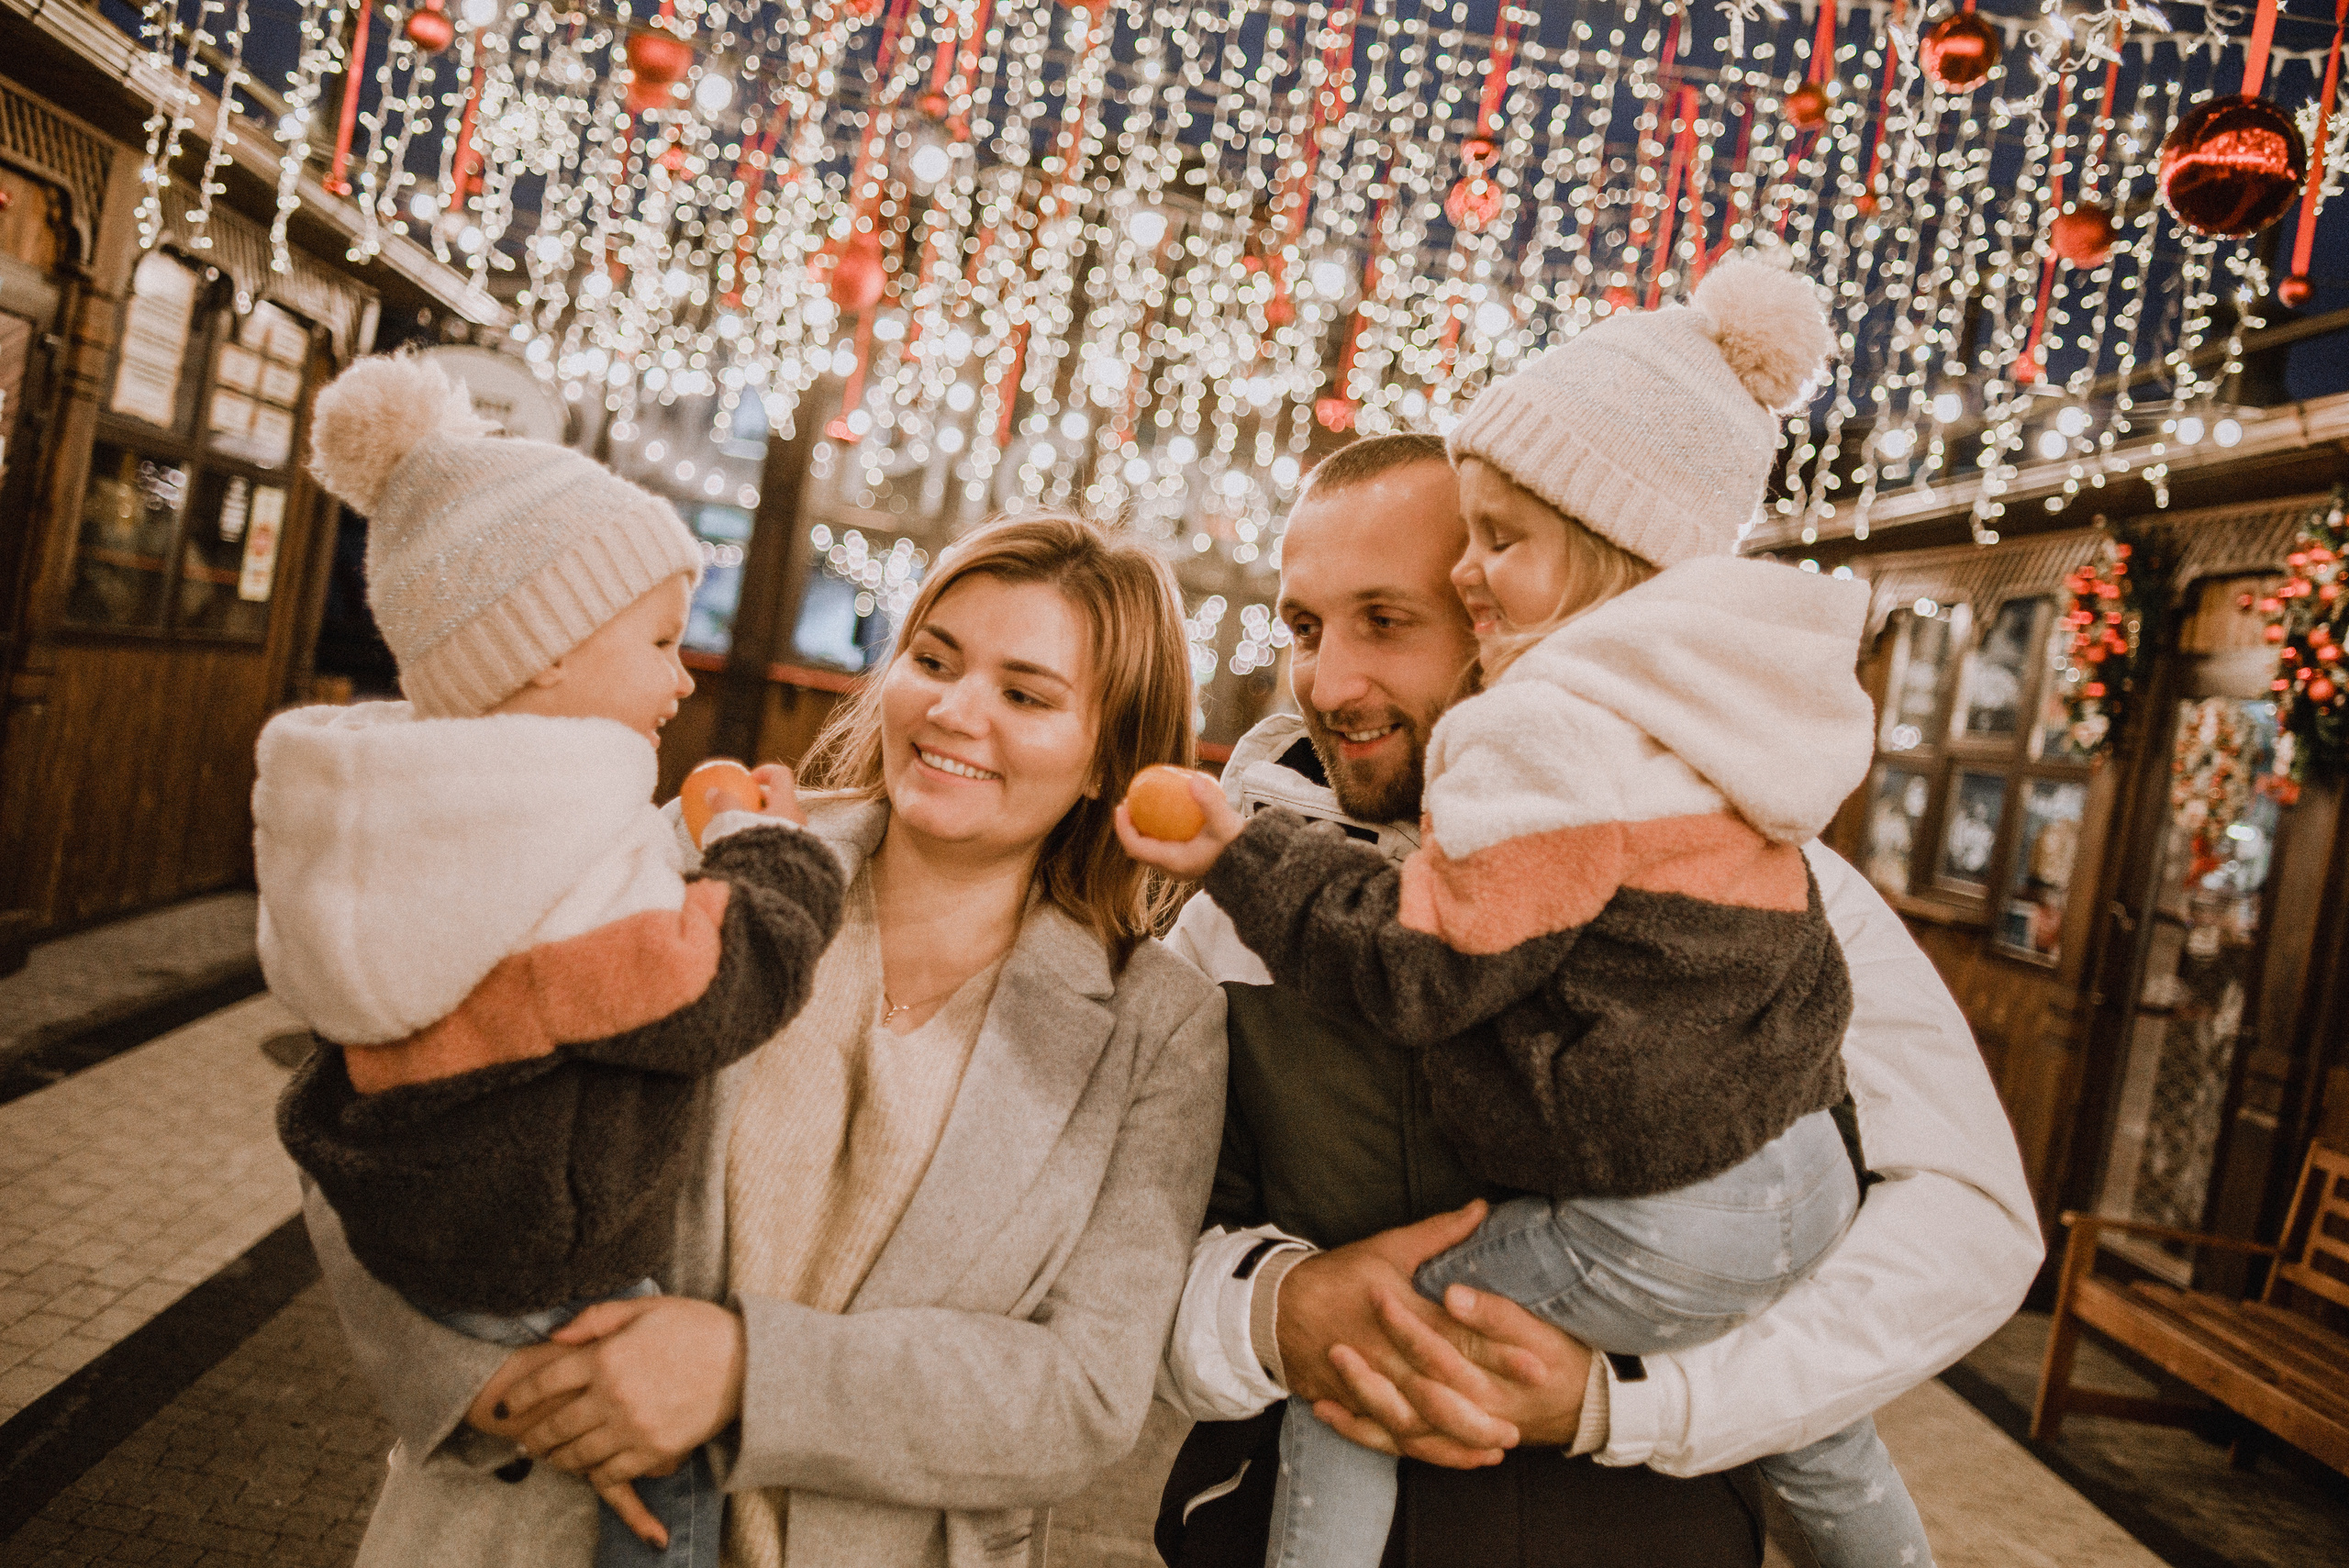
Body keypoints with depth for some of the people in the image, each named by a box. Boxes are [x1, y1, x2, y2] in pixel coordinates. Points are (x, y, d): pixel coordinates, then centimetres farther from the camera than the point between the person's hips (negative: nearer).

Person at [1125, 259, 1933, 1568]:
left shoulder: (1554, 729, -22)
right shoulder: (1717, 699, 8)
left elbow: (1424, 963, -20)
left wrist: (1241, 853, -11)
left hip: (1659, 1239, -9)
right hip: (1808, 1182, 10)